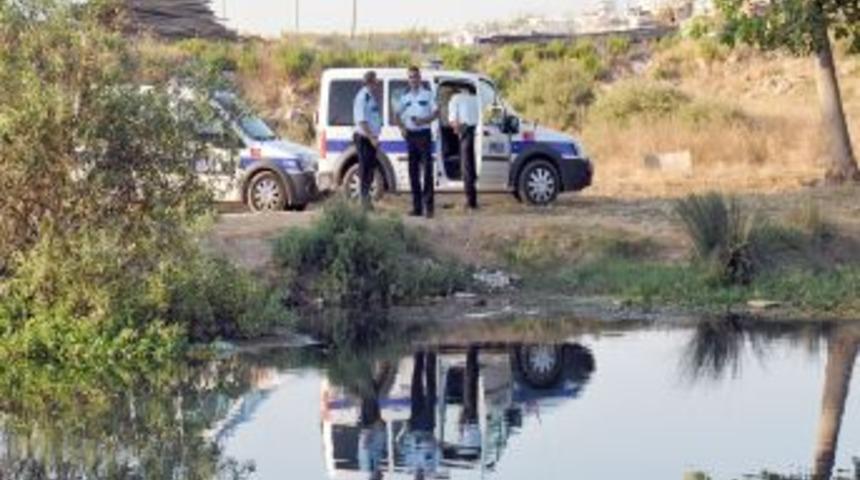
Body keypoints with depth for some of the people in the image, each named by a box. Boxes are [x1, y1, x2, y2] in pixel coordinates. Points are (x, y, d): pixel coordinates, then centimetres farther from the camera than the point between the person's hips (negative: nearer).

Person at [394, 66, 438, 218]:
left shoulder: (427, 94, 2)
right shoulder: (405, 97, 13)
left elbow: (436, 112, -1)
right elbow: (397, 115, 20)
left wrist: (425, 120, -17)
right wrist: (402, 127, 2)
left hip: (424, 134, -4)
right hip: (410, 135, 4)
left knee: (427, 170, -9)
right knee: (413, 171, 4)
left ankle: (428, 205, -10)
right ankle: (417, 206, 8)